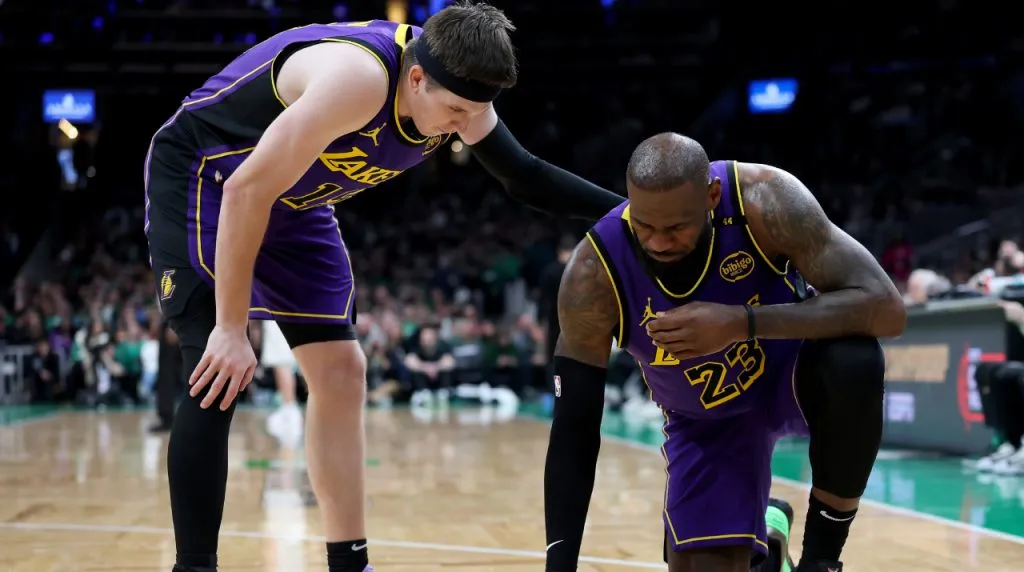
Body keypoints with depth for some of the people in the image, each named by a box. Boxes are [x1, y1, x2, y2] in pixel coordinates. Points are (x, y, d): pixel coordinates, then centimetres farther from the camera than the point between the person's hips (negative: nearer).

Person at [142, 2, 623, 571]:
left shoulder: (454, 90, -12)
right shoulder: (359, 79, -37)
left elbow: (525, 177, 2)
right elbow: (248, 190, -35)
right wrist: (230, 328, -31)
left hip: (294, 201, 8)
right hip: (202, 175, -8)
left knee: (339, 372, 5)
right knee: (217, 379, -20)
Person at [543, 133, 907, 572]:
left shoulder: (761, 199, -31)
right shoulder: (595, 274, -29)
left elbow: (886, 309, -36)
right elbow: (574, 428, -22)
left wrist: (743, 322, -46)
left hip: (794, 367, -1)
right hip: (707, 421, 2)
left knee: (852, 362, -35)